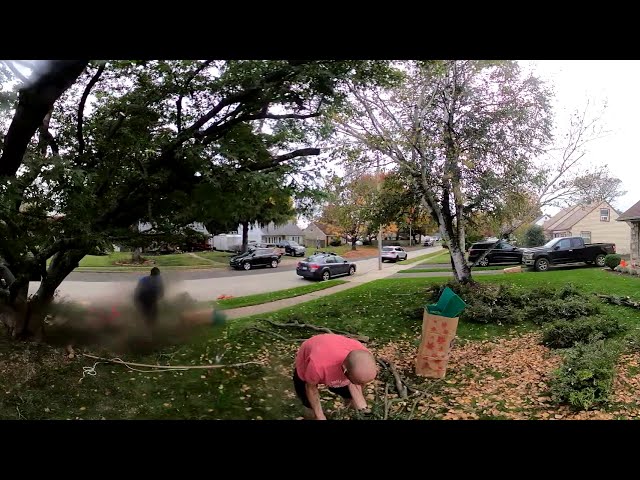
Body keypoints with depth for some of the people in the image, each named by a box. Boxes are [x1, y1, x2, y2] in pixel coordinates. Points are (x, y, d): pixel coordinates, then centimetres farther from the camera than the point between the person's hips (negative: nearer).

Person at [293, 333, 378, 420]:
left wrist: (363, 410, -18)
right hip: (305, 368, -3)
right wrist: (320, 417, -17)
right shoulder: (318, 365, -46)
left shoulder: (363, 357, -33)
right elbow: (311, 387, -21)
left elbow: (353, 384, -11)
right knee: (312, 414, -4)